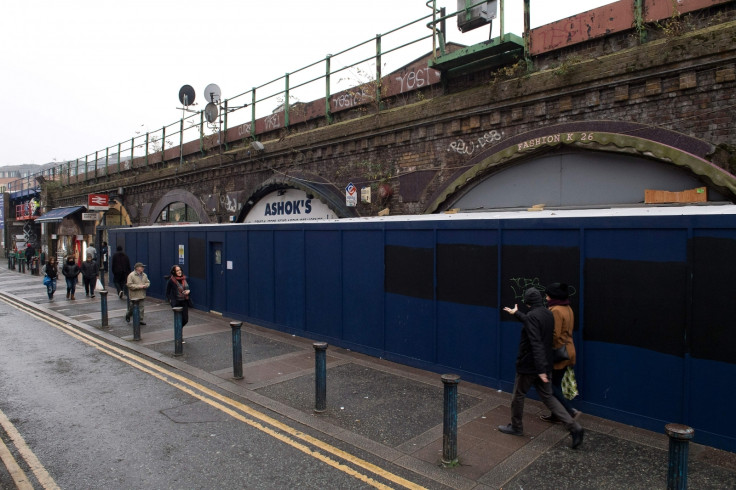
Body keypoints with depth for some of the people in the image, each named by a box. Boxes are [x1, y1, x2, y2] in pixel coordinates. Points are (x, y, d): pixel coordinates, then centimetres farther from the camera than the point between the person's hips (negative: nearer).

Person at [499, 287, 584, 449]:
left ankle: (516, 427, 29)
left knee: (518, 396, 12)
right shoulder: (548, 314, 4)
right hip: (543, 366, 8)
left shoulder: (532, 316, -23)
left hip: (529, 366, -8)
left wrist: (540, 369, -29)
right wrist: (516, 313, 39)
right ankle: (574, 427, 7)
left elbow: (536, 344, -29)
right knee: (548, 397, 16)